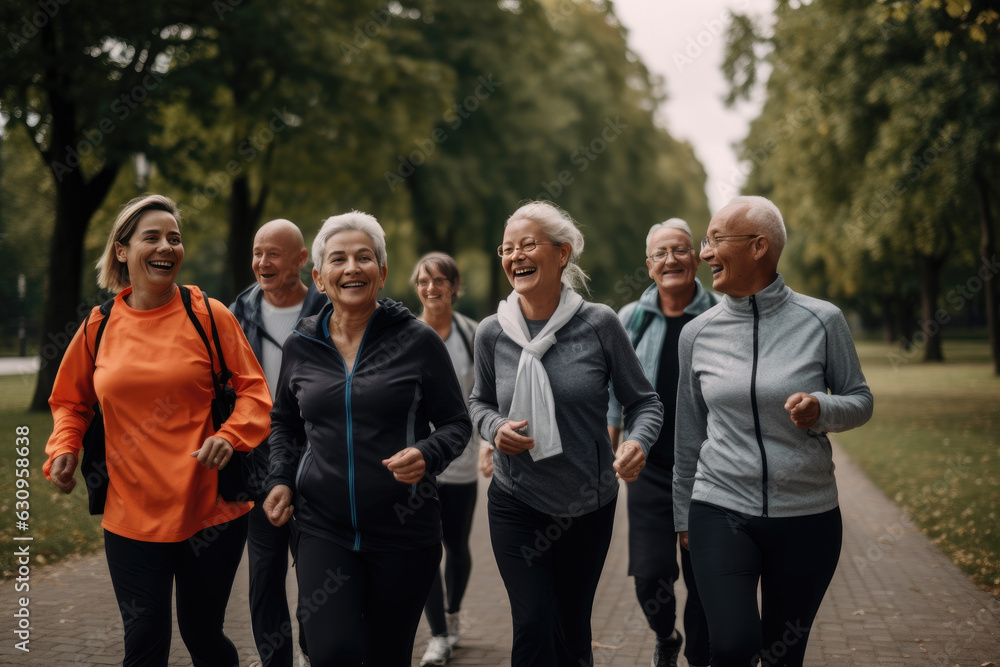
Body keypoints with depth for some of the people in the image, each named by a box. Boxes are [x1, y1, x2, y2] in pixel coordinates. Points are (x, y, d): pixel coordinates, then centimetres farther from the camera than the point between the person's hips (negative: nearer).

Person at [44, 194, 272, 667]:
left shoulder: (208, 315, -3)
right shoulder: (100, 325, 3)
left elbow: (253, 389, -1)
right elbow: (70, 401, 17)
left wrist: (230, 436, -19)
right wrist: (64, 449, -1)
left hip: (210, 509, -1)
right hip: (131, 515, 1)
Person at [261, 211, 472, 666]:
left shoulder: (418, 342, -4)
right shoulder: (301, 346, 5)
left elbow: (456, 423, 2)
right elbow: (283, 421, 21)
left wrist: (426, 455, -18)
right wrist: (282, 479, 6)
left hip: (404, 534, -1)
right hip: (323, 528, 1)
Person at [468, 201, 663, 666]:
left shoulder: (599, 324, -9)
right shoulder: (493, 333, -4)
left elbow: (643, 401, -1)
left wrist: (637, 442, -23)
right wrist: (495, 428, -10)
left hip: (589, 506, 0)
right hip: (516, 502, 0)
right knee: (534, 627, -9)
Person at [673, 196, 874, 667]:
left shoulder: (821, 321, -4)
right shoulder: (698, 333, 2)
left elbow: (860, 400, 5)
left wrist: (823, 409, -18)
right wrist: (683, 516, 15)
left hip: (807, 516, 0)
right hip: (720, 511, 1)